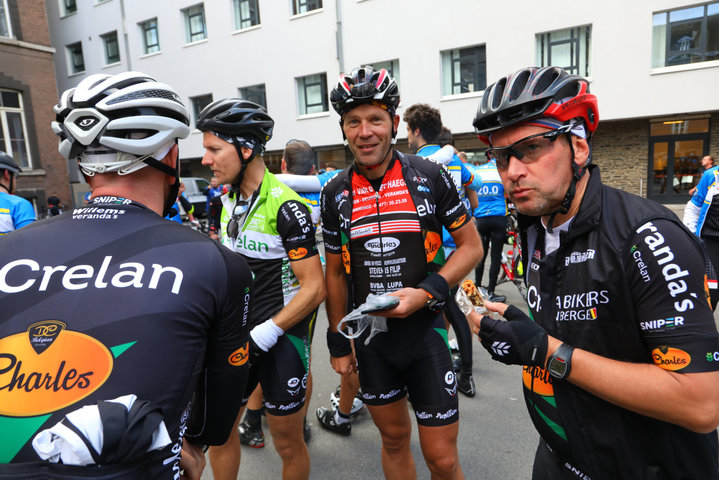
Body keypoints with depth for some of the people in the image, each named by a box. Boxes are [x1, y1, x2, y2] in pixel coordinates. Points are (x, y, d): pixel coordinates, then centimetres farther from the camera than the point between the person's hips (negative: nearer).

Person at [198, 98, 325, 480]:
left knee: (287, 443, 11)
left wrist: (263, 336, -20)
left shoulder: (285, 205, -19)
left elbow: (314, 287, -19)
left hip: (282, 337, -6)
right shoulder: (228, 200, 5)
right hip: (238, 331, 7)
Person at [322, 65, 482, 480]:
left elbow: (472, 246, -3)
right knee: (395, 439, 20)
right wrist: (338, 341, 8)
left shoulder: (430, 176, -8)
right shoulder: (336, 193, -1)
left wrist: (426, 292, -17)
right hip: (371, 339, 3)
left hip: (426, 332, -2)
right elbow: (335, 271, 7)